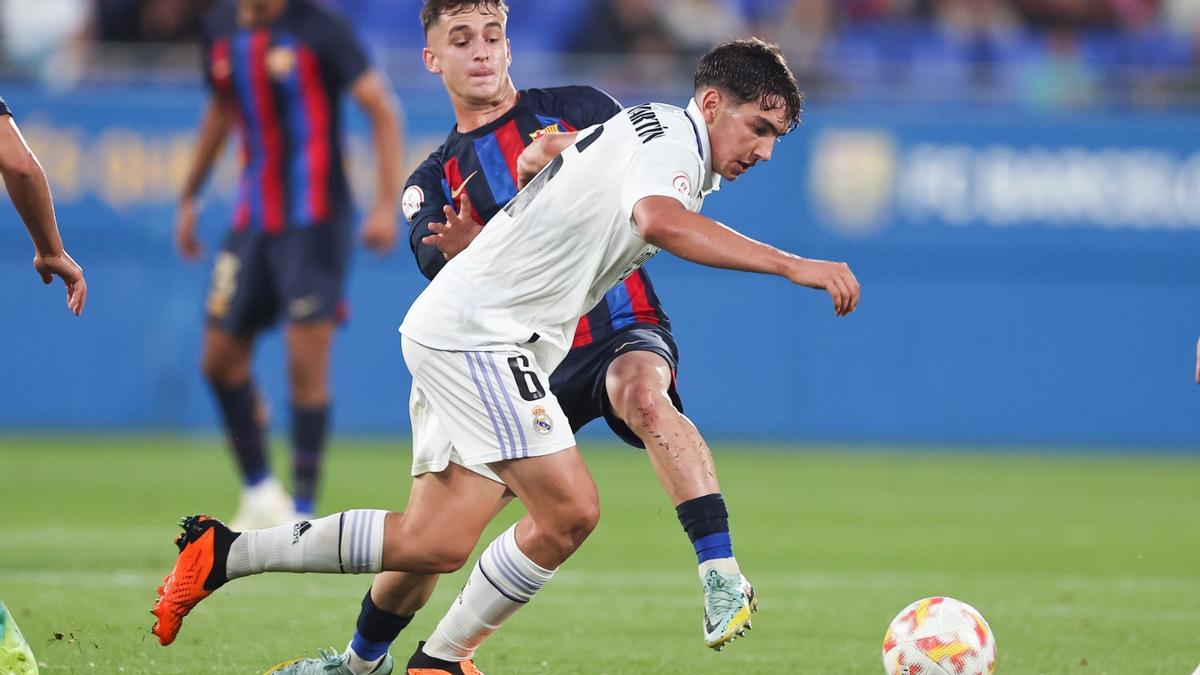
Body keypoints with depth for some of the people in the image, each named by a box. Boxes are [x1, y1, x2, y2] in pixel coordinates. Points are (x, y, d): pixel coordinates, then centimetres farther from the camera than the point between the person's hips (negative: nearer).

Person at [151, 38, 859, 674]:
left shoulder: (639, 130, 18)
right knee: (570, 510, -17)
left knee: (434, 544, 5)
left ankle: (224, 554, 13)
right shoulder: (669, 132, -12)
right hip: (475, 329, -10)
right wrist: (792, 265, -37)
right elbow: (659, 220, -34)